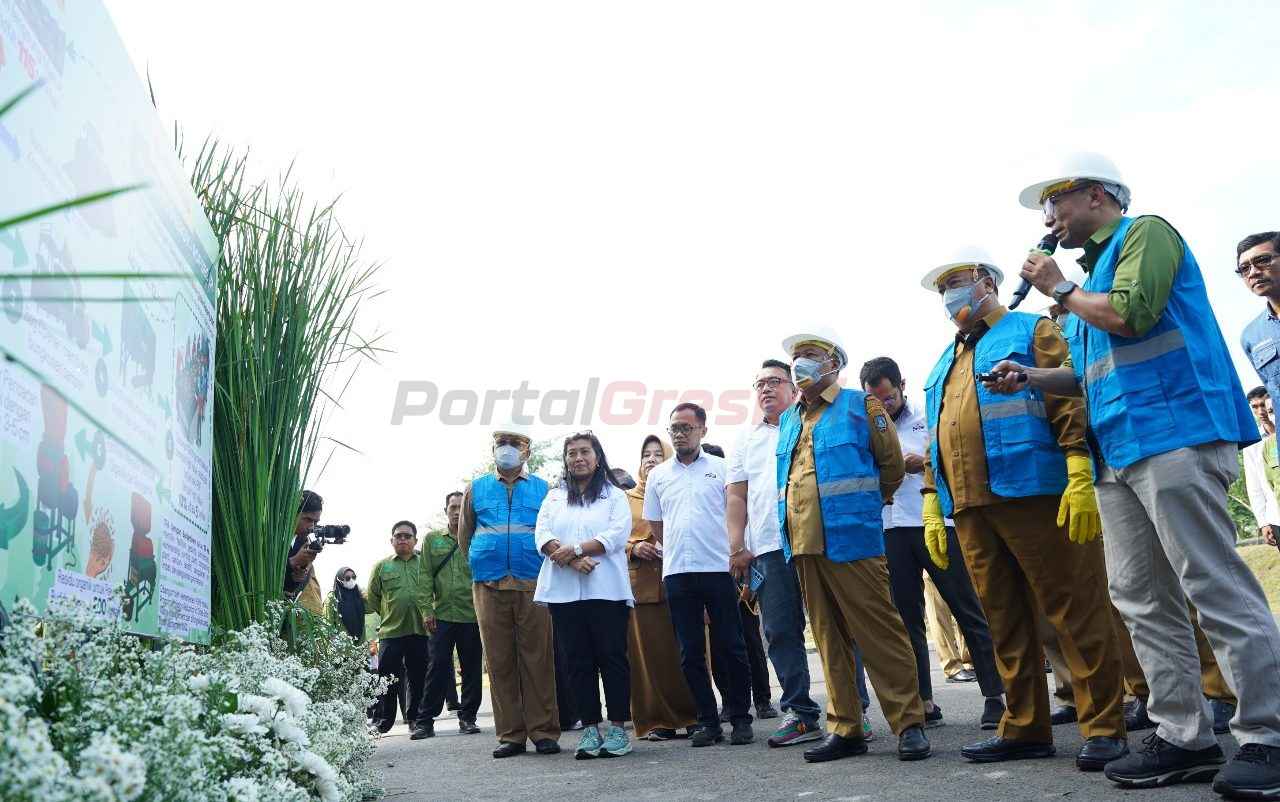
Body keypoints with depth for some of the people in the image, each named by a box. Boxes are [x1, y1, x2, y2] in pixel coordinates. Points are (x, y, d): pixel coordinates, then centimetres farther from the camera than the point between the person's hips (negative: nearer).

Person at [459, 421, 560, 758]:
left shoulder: (542, 488, 10)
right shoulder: (476, 489, 13)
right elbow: (464, 536, 20)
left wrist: (546, 570, 6)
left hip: (533, 585, -1)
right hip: (489, 588, 2)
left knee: (538, 659, -3)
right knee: (500, 661, 2)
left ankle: (544, 731, 3)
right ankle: (510, 734, 9)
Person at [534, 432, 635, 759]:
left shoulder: (615, 496, 10)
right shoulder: (554, 496, 18)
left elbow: (617, 535, -6)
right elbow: (542, 535, 4)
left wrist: (575, 549, -15)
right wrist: (572, 561, -12)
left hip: (606, 589, -3)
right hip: (564, 591, 3)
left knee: (612, 657, -3)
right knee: (578, 661, 4)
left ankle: (618, 727, 3)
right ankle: (590, 728, 9)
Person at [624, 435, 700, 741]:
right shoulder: (628, 498, 16)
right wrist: (634, 548, -5)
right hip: (640, 583, 1)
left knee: (683, 649, -2)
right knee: (648, 651, -2)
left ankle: (691, 715, 7)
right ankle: (657, 720, 4)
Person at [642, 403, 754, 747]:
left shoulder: (721, 468, 3)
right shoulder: (658, 475, 12)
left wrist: (736, 553, -2)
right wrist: (677, 552, 12)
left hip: (719, 569, -3)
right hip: (677, 573, 3)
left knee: (730, 648, 1)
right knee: (691, 652, 6)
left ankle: (741, 718, 13)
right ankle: (707, 721, 15)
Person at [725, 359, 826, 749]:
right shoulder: (746, 439, 19)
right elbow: (737, 498, 15)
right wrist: (738, 548, 5)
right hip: (769, 550, 4)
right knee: (780, 632, 3)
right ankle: (802, 714, 10)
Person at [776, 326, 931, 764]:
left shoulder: (860, 405, 1)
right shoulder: (788, 420, 17)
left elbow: (891, 465, 6)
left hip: (850, 539, -6)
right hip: (802, 544, 6)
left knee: (879, 630, -4)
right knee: (829, 638, 10)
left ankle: (909, 723, 4)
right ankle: (845, 728, 18)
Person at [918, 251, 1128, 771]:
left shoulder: (1031, 331, 5)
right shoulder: (944, 365, 25)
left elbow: (1070, 401, -6)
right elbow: (936, 442, 24)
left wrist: (1080, 478, -17)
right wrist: (932, 505, 16)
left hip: (1034, 494, -7)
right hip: (969, 509, 7)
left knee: (1074, 611, -3)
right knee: (1004, 622, 10)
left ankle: (1104, 728, 5)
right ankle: (1024, 728, 18)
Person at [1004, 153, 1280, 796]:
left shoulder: (1145, 233, 2)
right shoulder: (1092, 271, 26)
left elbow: (1130, 315, -16)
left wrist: (1060, 290, -1)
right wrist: (1028, 376, 14)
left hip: (1175, 436, -10)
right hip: (1119, 453, 10)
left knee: (1218, 588, -9)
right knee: (1142, 601, 6)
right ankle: (1185, 737, 12)